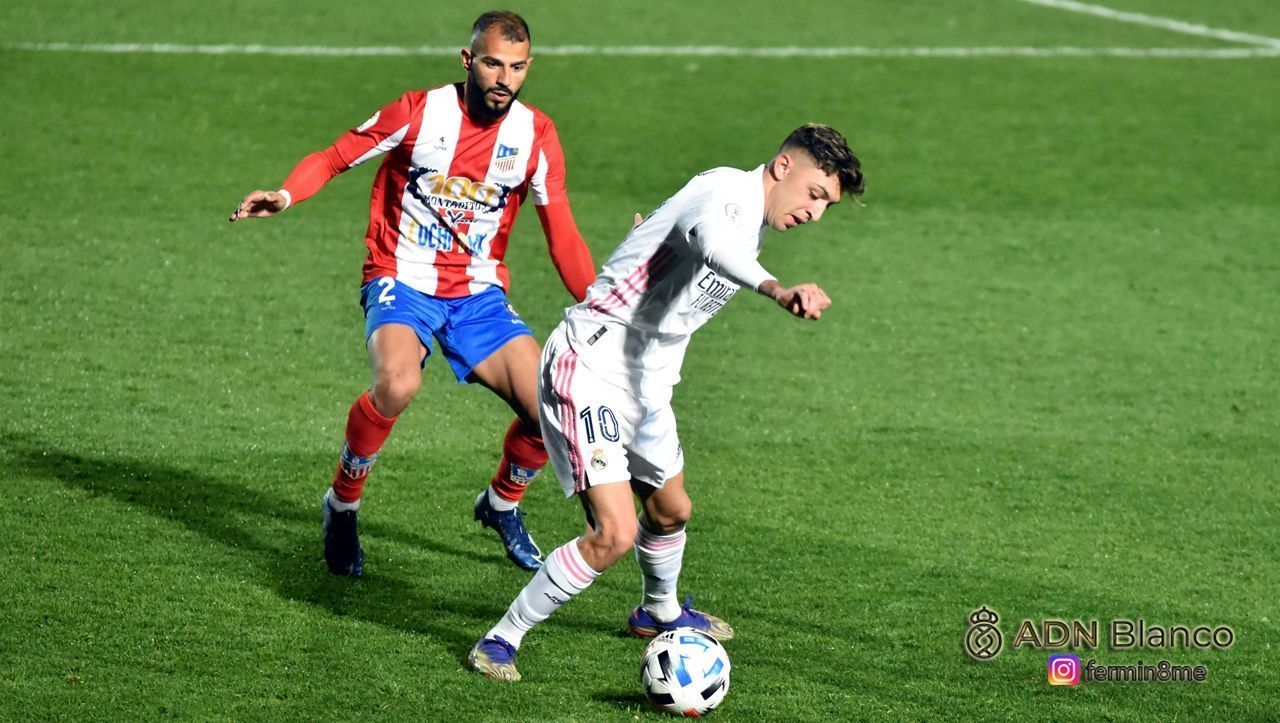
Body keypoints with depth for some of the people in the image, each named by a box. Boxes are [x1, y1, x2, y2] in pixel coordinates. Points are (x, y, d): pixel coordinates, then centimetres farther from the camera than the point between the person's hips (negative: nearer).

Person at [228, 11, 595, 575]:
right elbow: (335, 157, -4)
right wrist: (285, 196, -24)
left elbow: (563, 238, 2)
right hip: (403, 281, -4)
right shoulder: (419, 112, -11)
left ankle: (502, 503, 23)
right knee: (398, 384, -34)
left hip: (479, 294, 4)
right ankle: (342, 504, -8)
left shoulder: (535, 136, -3)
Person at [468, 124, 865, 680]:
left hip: (646, 385, 10)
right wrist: (776, 289, -61)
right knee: (615, 532, -19)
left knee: (671, 510, 27)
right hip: (589, 371, -10)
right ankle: (499, 641, -5)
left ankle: (658, 612, 57)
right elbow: (711, 243, -45)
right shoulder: (728, 191, -20)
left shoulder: (752, 229, 12)